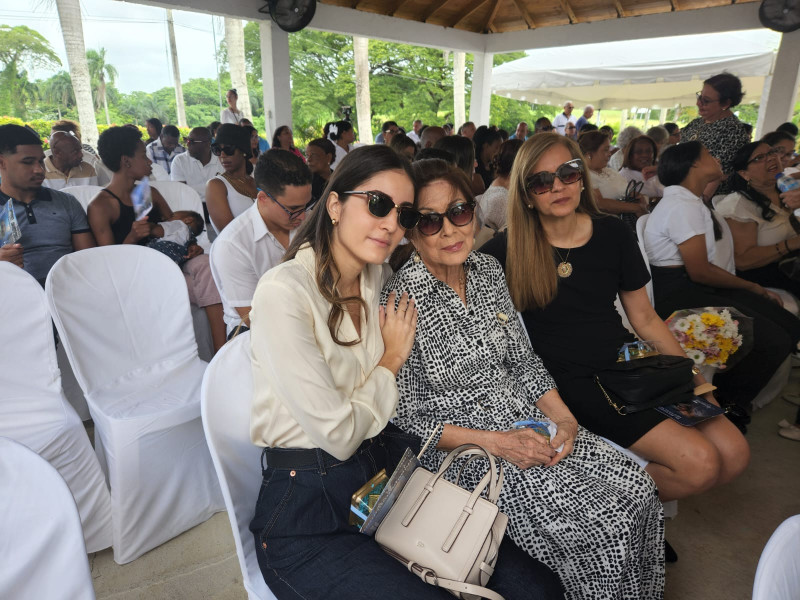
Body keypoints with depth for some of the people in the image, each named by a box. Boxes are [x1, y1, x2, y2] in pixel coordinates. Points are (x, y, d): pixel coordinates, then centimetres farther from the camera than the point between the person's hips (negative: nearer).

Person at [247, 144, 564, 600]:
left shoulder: (380, 277, 7)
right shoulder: (285, 290, -17)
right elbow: (337, 435, -17)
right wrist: (391, 361, -5)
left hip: (389, 468, 6)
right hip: (307, 512, -5)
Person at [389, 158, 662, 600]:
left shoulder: (487, 269, 2)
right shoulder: (400, 299, -18)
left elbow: (523, 360, 9)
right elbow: (408, 416, -14)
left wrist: (563, 417, -5)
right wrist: (494, 442, -19)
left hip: (526, 419, 6)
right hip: (462, 447, -6)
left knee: (639, 492, -5)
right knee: (602, 525, -16)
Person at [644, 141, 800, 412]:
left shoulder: (688, 201, 16)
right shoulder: (683, 205, -16)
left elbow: (703, 265, 10)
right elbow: (700, 271, -18)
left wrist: (754, 288, 4)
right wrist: (753, 287, -3)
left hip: (692, 288, 10)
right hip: (679, 296, -10)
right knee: (773, 339, -19)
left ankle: (731, 399, 12)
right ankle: (726, 407, 3)